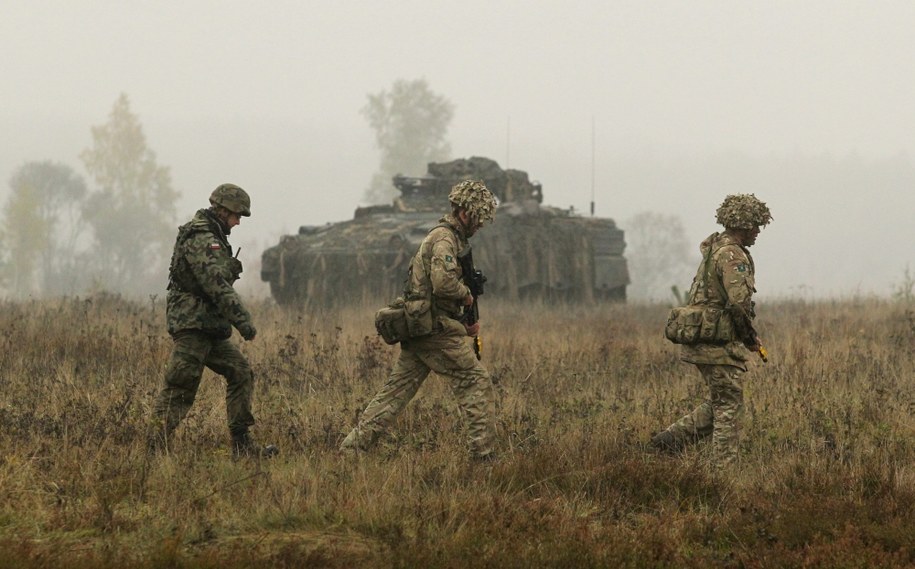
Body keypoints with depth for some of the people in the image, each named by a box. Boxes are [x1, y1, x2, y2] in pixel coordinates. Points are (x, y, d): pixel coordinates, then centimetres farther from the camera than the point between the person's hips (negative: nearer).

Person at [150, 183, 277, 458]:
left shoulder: (212, 237, 18)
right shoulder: (200, 239, -15)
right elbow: (216, 284, -24)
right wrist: (242, 319, -26)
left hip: (210, 326, 10)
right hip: (193, 324, -10)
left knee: (240, 373, 11)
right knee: (180, 387, -10)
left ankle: (242, 445, 11)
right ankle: (155, 447, -9)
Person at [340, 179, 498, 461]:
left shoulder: (450, 237, 22)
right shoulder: (445, 238, -12)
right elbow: (444, 281, -28)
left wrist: (464, 323, 17)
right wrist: (466, 295, -9)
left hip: (415, 330, 10)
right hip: (436, 329, -10)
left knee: (396, 390, 8)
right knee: (476, 382, -4)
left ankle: (352, 445, 5)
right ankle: (483, 453, -5)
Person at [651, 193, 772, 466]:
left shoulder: (714, 249, 16)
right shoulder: (732, 256, -16)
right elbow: (739, 302, -26)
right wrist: (750, 337, -9)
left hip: (702, 340, 10)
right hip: (720, 344, -10)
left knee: (719, 403, 18)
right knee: (728, 406, -3)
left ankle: (671, 438, 13)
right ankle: (726, 466, -1)